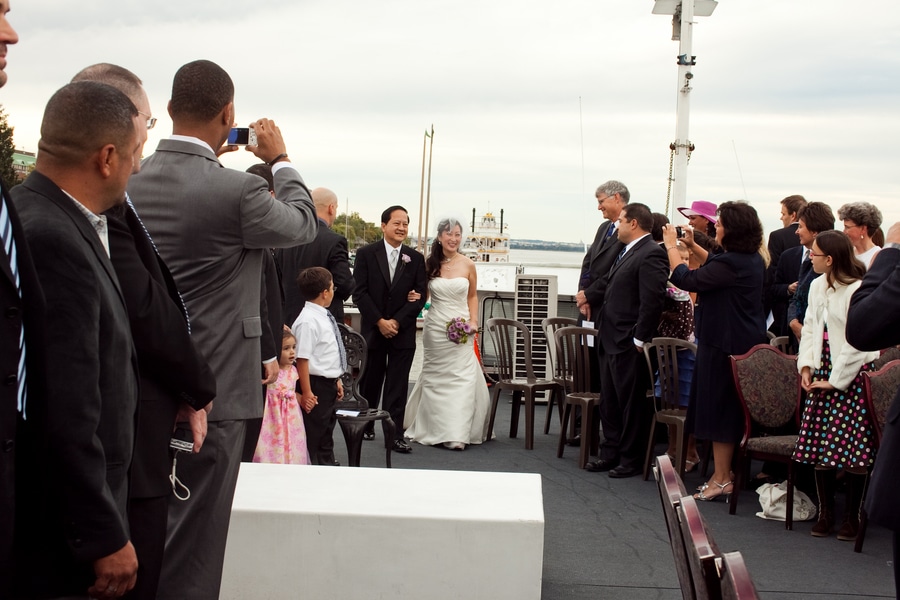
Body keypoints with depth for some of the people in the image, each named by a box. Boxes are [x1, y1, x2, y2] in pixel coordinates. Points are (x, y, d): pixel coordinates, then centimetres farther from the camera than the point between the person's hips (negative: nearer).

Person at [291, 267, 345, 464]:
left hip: (329, 385, 10)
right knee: (312, 439, -1)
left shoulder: (324, 317, 8)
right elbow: (302, 359, -24)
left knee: (326, 436, 20)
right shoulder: (307, 321, -21)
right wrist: (306, 393, -24)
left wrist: (336, 380, 23)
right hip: (317, 386, -10)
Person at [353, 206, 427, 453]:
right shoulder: (366, 254, 0)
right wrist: (379, 321, -12)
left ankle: (395, 435, 1)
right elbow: (359, 292, -5)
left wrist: (397, 322, -10)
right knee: (370, 382, 9)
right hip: (373, 330, -1)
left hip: (403, 332, 1)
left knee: (397, 386, 0)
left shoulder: (416, 259, 4)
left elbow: (420, 296, 1)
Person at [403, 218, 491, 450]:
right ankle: (434, 429, 19)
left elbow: (472, 295, 11)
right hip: (435, 327, 0)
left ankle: (457, 434, 0)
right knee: (435, 378, 8)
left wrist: (473, 320, -1)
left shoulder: (468, 265, 0)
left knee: (461, 378, -4)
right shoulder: (429, 264, 0)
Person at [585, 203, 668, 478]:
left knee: (631, 403, 0)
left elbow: (653, 300, -21)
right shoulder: (627, 252, 16)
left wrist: (639, 340, -20)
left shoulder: (650, 254, -15)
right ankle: (611, 453, 25)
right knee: (609, 402, 16)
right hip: (611, 341, 10)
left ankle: (632, 460, 9)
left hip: (629, 344, -10)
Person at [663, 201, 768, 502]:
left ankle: (722, 479, 3)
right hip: (746, 340, 10)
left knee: (719, 408, -3)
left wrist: (671, 245, -7)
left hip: (725, 344, -10)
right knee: (732, 409, 16)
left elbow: (686, 279, -19)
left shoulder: (731, 264, -22)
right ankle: (728, 470, 23)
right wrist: (692, 245, 25)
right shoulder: (752, 260, 8)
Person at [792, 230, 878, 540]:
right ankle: (825, 512, 17)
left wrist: (835, 380, -13)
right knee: (819, 446, 6)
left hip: (853, 375, -7)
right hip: (824, 372, 7)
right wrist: (806, 365, 2)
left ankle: (851, 517, 9)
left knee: (853, 448, -3)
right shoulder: (818, 287, 9)